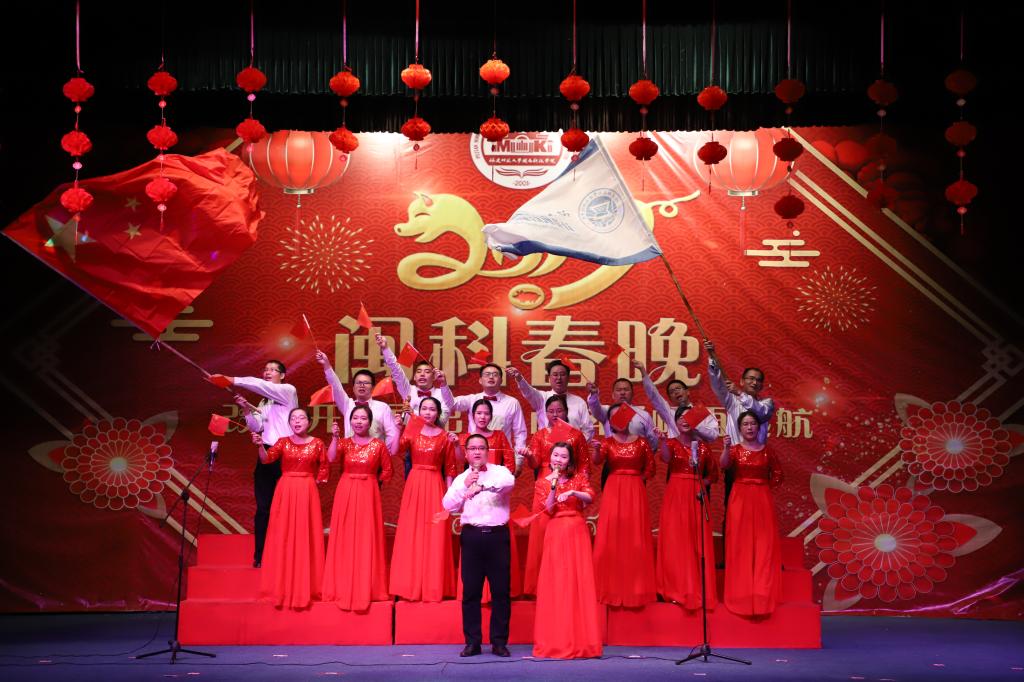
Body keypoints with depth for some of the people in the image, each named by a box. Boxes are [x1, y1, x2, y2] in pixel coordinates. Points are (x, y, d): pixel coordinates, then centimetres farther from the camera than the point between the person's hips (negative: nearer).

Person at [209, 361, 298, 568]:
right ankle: (260, 556, 2)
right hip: (266, 455, 6)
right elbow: (256, 427, 10)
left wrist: (232, 380, -16)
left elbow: (261, 386, -13)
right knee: (263, 507, 1)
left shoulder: (288, 391, 2)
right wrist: (247, 409, -6)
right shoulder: (264, 402, 22)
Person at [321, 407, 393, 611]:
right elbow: (331, 458, -17)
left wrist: (372, 483, 5)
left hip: (368, 495, -1)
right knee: (345, 540, 2)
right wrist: (335, 437, -29)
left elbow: (387, 471, 9)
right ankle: (343, 588, 9)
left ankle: (367, 588, 8)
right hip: (345, 494, 1)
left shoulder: (378, 445, 1)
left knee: (367, 540, 0)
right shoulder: (344, 443, 3)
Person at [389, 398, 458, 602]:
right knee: (411, 534, 1)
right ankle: (411, 585, 8)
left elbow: (449, 469, 3)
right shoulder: (413, 431, 6)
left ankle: (433, 586, 7)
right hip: (414, 484, 1)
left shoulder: (445, 437, 3)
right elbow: (396, 450, -12)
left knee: (434, 534, -1)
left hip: (435, 486, -1)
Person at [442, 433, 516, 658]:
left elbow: (510, 482, -18)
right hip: (472, 536, 2)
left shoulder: (499, 471, 6)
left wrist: (482, 487, -25)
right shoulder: (461, 478, 13)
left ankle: (499, 641, 6)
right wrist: (465, 485, -10)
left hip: (497, 534, -2)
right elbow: (448, 505, 1)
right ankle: (472, 641, 6)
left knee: (501, 590, 0)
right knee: (471, 590, 1)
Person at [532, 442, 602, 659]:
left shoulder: (578, 477, 9)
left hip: (578, 533, 1)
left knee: (580, 583, -2)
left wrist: (573, 492, -22)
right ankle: (556, 641, 0)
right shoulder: (543, 483, 7)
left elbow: (590, 497, -6)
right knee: (556, 584, -4)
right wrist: (554, 485, -13)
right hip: (556, 534, -1)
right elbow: (548, 509, -5)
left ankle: (581, 641, 2)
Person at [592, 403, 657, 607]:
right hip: (613, 491, 0)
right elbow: (597, 461, -15)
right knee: (611, 538, -3)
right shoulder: (608, 442, 4)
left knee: (635, 538, 0)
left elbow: (650, 469, 10)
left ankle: (635, 586, 8)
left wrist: (637, 479, 0)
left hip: (635, 492, 0)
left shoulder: (641, 442, 4)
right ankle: (612, 586, 4)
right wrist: (596, 450, -33)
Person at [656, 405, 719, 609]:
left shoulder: (702, 446, 11)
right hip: (675, 495, -2)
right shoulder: (671, 443, 4)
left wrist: (703, 482, -2)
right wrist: (663, 440, -39)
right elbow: (666, 458, -21)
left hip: (696, 496, 2)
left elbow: (713, 473, 17)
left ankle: (697, 590, 5)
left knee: (698, 543, -1)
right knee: (675, 540, -5)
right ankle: (676, 589, -1)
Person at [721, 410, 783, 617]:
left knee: (763, 546, -1)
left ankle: (762, 595, 1)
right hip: (740, 499, -1)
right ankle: (741, 594, 2)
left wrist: (766, 487, 3)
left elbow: (777, 474, 15)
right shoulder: (735, 449, 1)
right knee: (741, 546, -2)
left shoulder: (767, 450, 7)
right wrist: (726, 448, -36)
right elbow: (724, 465, -19)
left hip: (762, 501, 1)